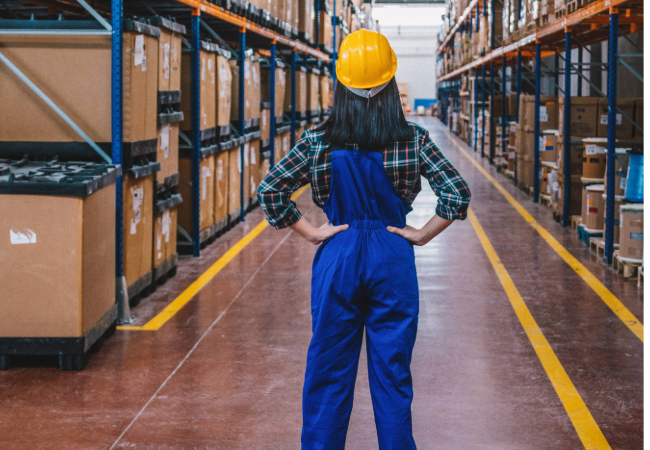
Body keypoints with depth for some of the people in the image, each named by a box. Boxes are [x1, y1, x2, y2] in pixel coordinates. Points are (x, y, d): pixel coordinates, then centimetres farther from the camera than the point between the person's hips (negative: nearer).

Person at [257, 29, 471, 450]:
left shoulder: (318, 141, -3)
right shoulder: (413, 139, -5)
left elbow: (269, 190, -4)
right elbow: (458, 193, -10)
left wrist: (311, 231, 1)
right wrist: (423, 234, 0)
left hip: (337, 259, 1)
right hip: (393, 262, 0)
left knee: (328, 373, 10)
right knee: (392, 375, 8)